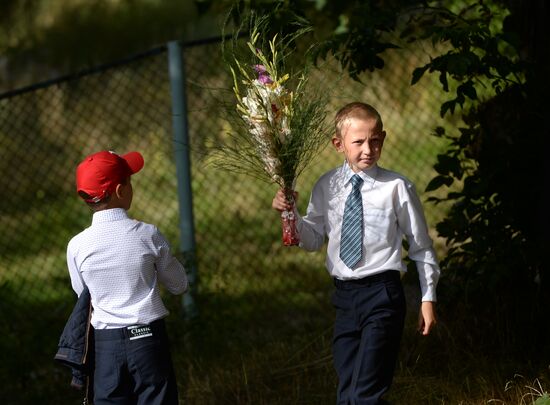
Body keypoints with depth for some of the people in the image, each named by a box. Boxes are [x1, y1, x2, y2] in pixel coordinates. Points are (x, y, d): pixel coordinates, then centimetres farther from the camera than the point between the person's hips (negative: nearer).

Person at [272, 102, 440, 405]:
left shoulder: (397, 188, -6)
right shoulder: (326, 187, 5)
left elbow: (421, 247, 1)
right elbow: (314, 240, 15)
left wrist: (428, 299, 2)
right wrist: (291, 213, -2)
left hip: (382, 294, -5)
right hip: (345, 297, 5)